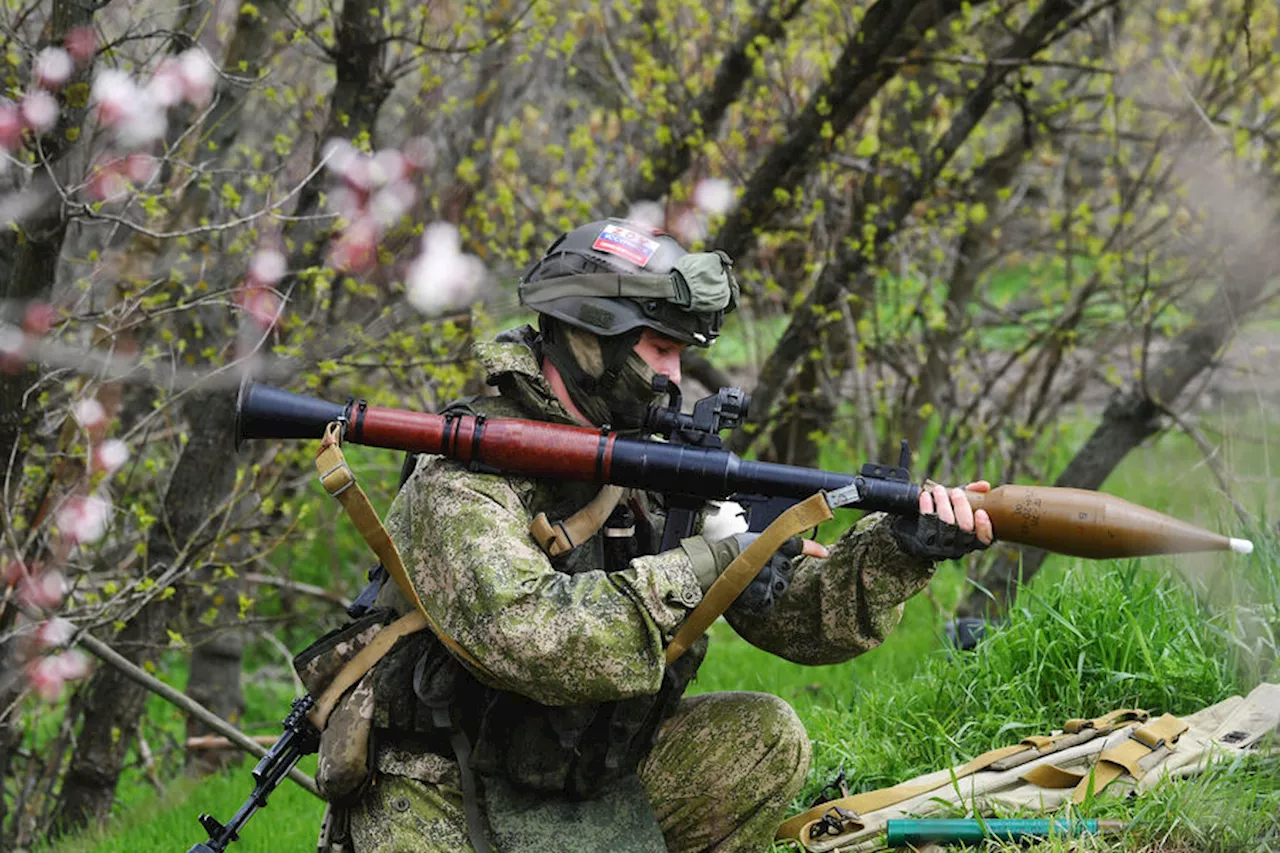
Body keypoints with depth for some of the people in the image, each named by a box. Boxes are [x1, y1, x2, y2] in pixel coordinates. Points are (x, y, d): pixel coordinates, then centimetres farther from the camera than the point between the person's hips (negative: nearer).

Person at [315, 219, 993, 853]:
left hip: (583, 781, 7)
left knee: (766, 738, -11)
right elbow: (529, 639, -36)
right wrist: (705, 562, -29)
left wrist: (897, 552, -18)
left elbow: (793, 615, 1)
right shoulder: (467, 474, -19)